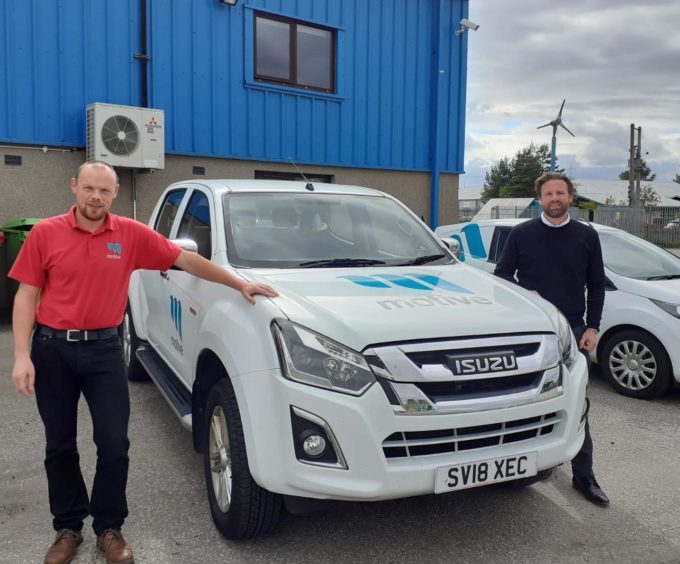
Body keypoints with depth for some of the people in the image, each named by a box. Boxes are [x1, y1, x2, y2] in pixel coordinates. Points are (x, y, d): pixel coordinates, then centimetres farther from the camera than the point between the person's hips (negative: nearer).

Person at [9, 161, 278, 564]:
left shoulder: (132, 234, -2)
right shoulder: (45, 233, -3)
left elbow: (186, 259, 2)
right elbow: (26, 296, -1)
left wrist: (240, 284, 1)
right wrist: (21, 356, -9)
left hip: (104, 349, 0)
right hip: (53, 349, 0)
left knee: (114, 443, 1)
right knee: (60, 446, 11)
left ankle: (109, 528, 21)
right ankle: (68, 528, 29)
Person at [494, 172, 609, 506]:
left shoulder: (586, 236, 6)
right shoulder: (521, 234, 3)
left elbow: (596, 286, 9)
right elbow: (501, 274, 6)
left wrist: (592, 327, 0)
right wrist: (523, 294, -13)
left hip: (573, 329, 1)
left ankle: (583, 476, 10)